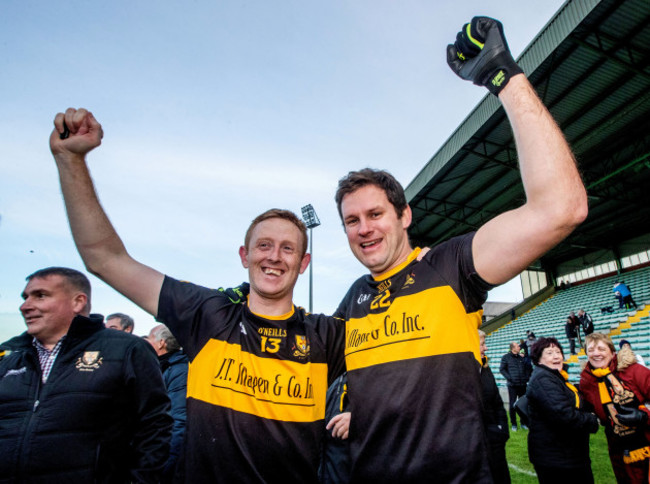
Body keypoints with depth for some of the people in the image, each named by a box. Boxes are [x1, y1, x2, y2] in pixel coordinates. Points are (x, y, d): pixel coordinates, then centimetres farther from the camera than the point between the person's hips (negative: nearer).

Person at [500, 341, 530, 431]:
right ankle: (513, 424, 12)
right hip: (512, 385, -3)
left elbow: (527, 368, 18)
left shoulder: (522, 357, 10)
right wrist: (509, 378, -13)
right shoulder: (506, 357, -1)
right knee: (512, 404, 2)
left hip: (522, 384, 4)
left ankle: (524, 423, 22)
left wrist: (527, 378, 3)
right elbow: (502, 369, -3)